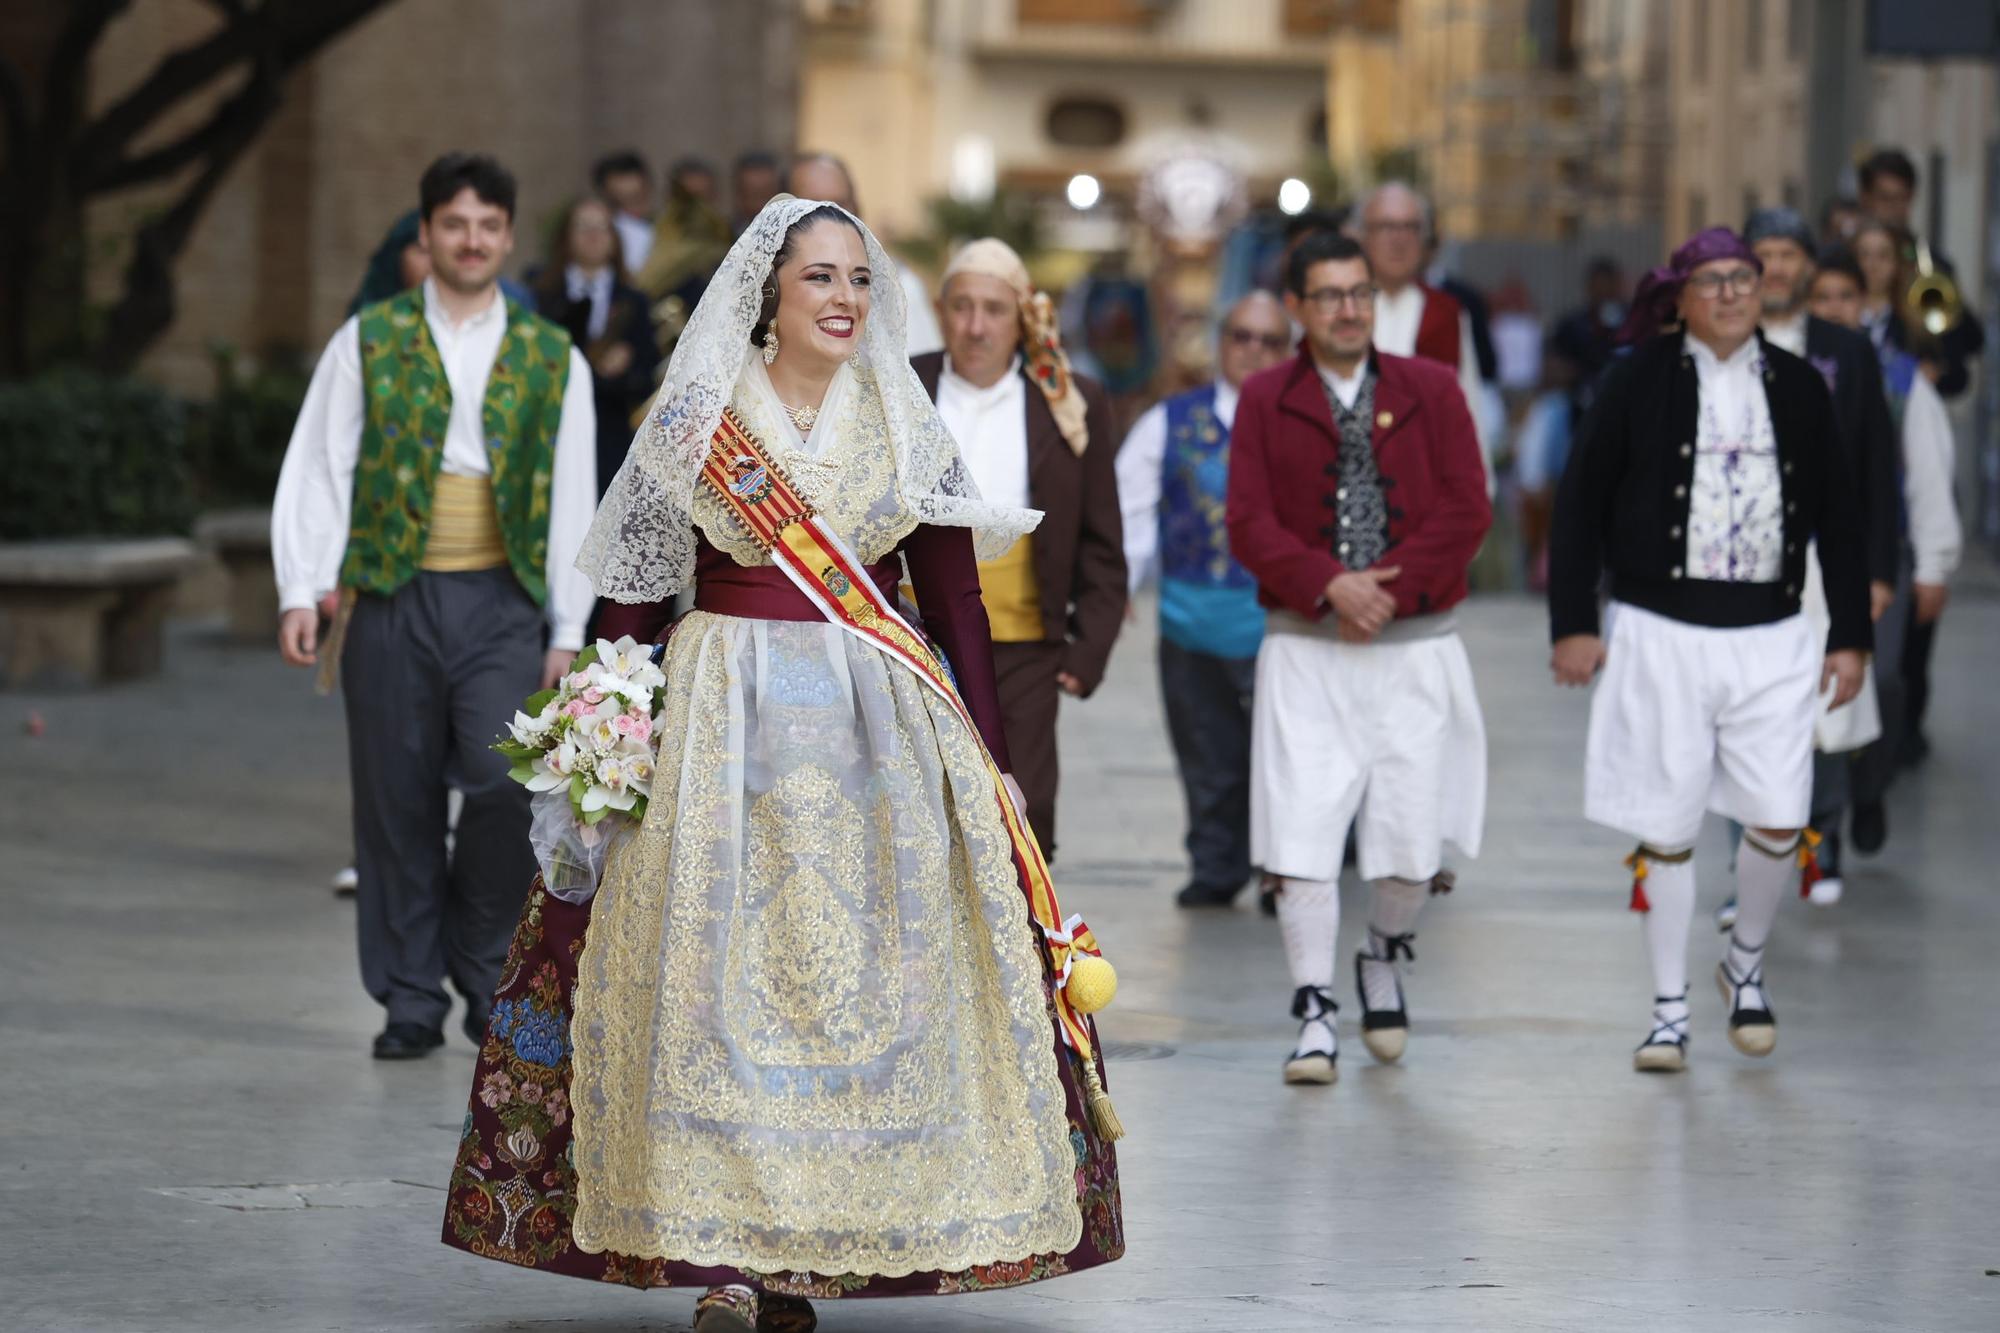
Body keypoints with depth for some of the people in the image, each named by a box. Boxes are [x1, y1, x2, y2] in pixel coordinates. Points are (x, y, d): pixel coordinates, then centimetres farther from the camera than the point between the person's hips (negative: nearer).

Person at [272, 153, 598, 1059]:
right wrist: (302, 592, -7)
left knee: (508, 781, -14)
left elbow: (572, 499, 9)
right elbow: (318, 471, 3)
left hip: (503, 601, 0)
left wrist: (567, 632, 5)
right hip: (391, 599, 0)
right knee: (397, 802, 3)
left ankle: (482, 965, 6)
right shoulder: (369, 341, 7)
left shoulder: (551, 359, 10)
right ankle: (411, 999, 13)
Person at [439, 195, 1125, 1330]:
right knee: (717, 965, -8)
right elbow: (637, 588, 4)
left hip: (875, 725, 2)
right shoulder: (698, 420, 3)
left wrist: (994, 765, 5)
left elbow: (957, 601, 9)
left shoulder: (905, 428, 9)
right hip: (721, 720, -2)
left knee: (856, 971, -2)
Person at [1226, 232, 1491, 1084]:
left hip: (1416, 648, 1)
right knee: (1300, 835, -8)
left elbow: (1467, 510, -2)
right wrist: (1330, 585, -18)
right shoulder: (1265, 401, 4)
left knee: (1412, 839, 2)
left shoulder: (1431, 391, 5)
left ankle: (1384, 956, 31)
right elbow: (1249, 524, -4)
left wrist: (1391, 590, -12)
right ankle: (1315, 1017, -2)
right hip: (1306, 651, 0)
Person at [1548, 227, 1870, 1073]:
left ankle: (1745, 964, 24)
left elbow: (1838, 517, 12)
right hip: (1662, 633, -2)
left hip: (1771, 636, 2)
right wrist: (1572, 623, -4)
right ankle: (1670, 1010, 14)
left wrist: (1850, 636, 9)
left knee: (1778, 825, -4)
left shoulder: (1798, 386, 7)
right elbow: (1581, 502, 0)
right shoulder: (1640, 380, -1)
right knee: (1665, 833, 2)